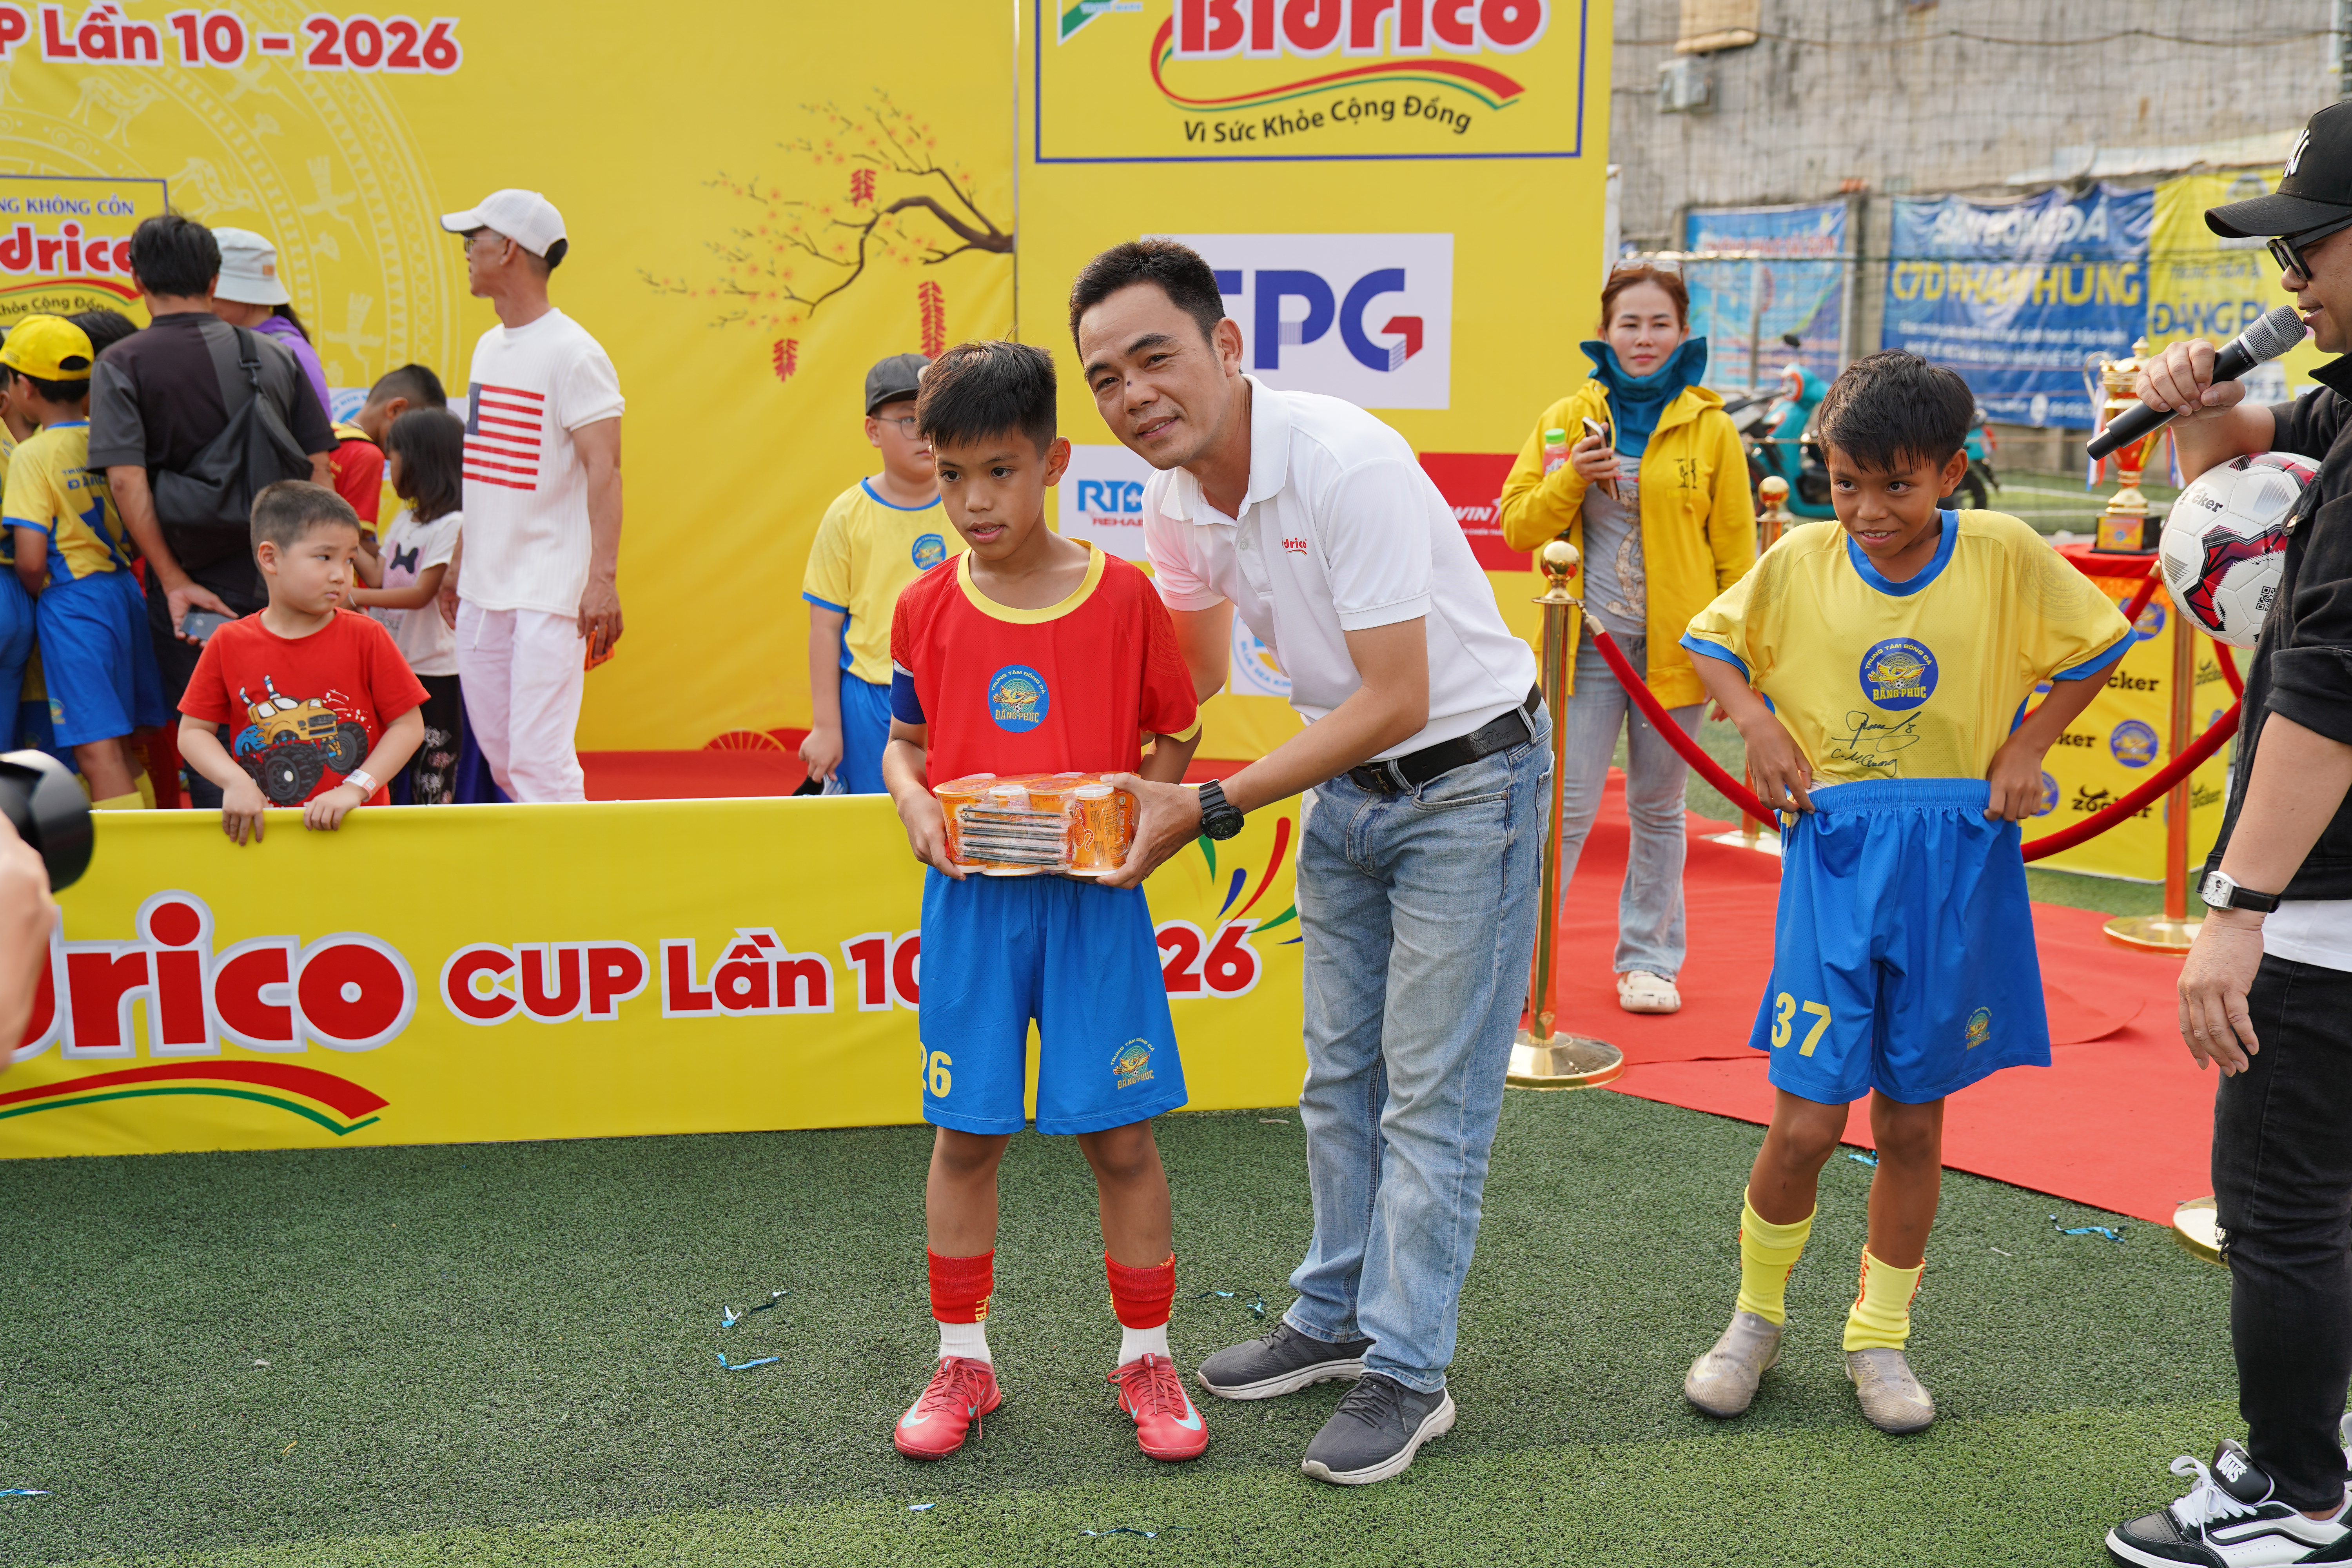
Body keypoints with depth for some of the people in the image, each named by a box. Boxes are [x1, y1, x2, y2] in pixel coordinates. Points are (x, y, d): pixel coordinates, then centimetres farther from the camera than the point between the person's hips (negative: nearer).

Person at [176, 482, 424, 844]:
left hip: (356, 826, -1)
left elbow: (409, 724, 1)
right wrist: (235, 782, -7)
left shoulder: (366, 637, 2)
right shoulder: (228, 644, 5)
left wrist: (356, 789, -9)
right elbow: (193, 732, 9)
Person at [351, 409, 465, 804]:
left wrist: (355, 597, -21)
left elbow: (421, 594, -17)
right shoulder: (403, 521, 14)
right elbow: (377, 576, 6)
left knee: (432, 779, -3)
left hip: (433, 671, -8)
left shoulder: (451, 525, -13)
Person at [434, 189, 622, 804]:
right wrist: (458, 561, 21)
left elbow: (604, 470, -17)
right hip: (482, 591, 9)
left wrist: (603, 577, -25)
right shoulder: (489, 347, 16)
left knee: (539, 761, -12)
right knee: (499, 757, 11)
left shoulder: (573, 353, -11)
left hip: (550, 592, -8)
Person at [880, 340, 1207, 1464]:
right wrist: (912, 798, -9)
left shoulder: (1124, 596, -5)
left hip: (1093, 898, -2)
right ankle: (963, 1362, 24)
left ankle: (1146, 1360, 22)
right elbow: (904, 738, 12)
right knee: (965, 1134, 9)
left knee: (1121, 1135, 4)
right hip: (971, 899, 2)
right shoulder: (927, 605, 1)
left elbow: (1175, 735, 6)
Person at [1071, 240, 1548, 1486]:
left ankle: (1407, 1371, 10)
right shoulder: (1176, 494, -5)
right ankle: (1336, 1317, 32)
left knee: (1429, 1095, -2)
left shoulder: (1348, 464, -29)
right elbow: (1190, 671, 11)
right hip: (1345, 788, 8)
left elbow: (1398, 702, -30)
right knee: (1339, 1077, 17)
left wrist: (1212, 809, -28)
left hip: (1467, 776, -8)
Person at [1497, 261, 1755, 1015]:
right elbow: (1518, 526, 4)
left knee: (1658, 808, 12)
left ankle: (1648, 960, 24)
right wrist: (1570, 479, -14)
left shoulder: (1711, 428, 2)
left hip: (1673, 648, 0)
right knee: (1563, 808, -3)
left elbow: (1735, 550, 5)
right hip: (1584, 643, 0)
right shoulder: (1566, 418, 5)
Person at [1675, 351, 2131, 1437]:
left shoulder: (2002, 555, -3)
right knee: (1807, 1123, -4)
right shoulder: (1800, 559, -1)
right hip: (1837, 857, 0)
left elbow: (2097, 643, 9)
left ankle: (1880, 1337, 27)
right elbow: (1712, 638, 13)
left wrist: (2025, 745, 0)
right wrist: (1755, 723, -3)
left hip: (1957, 866, 1)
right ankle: (1756, 1318, 21)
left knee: (1914, 1120, 9)